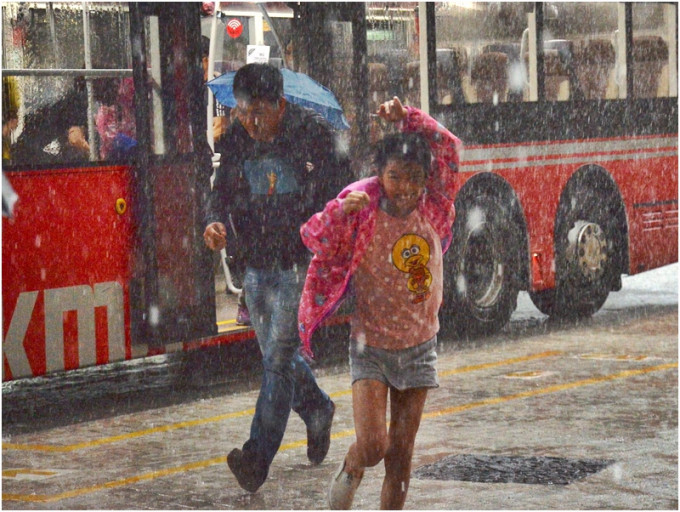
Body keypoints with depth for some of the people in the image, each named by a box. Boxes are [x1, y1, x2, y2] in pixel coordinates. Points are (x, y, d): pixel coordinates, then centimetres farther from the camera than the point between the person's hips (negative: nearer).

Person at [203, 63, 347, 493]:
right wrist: (215, 222, -15)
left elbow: (335, 192, -5)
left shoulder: (313, 134, -9)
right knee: (278, 357, 16)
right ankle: (318, 412, 43)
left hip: (302, 263, -6)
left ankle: (259, 457, -12)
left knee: (279, 357, -11)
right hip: (257, 266, 6)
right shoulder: (235, 141, 4)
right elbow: (224, 190, 7)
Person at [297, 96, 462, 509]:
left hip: (419, 348, 3)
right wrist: (340, 213, -37)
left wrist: (409, 118, -12)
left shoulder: (432, 208, -5)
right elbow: (315, 239, -19)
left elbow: (448, 148, 0)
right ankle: (350, 472, 22)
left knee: (401, 456, 5)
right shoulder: (363, 210, -13)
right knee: (372, 445, -13)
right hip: (372, 347, -3)